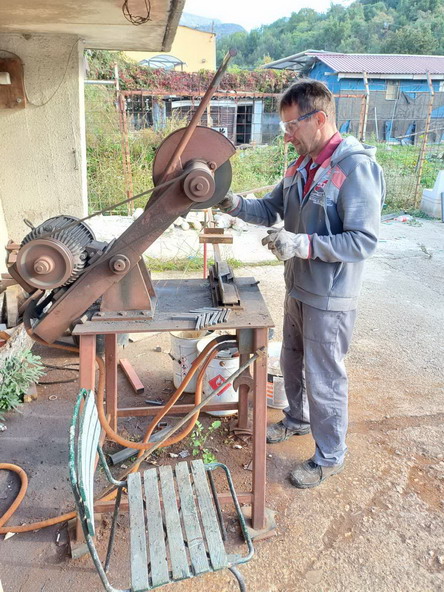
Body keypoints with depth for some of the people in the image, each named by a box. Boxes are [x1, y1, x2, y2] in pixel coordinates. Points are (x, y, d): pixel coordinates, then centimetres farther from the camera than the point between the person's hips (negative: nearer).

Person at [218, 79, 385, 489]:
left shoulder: (357, 167, -22)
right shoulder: (302, 166, 5)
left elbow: (364, 240, -26)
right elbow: (272, 209, 11)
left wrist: (302, 244, -33)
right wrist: (236, 205, -7)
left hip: (329, 298, -8)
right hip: (298, 288, 8)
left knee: (324, 378, 6)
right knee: (293, 362, 24)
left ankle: (330, 456, 28)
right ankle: (298, 419, 50)